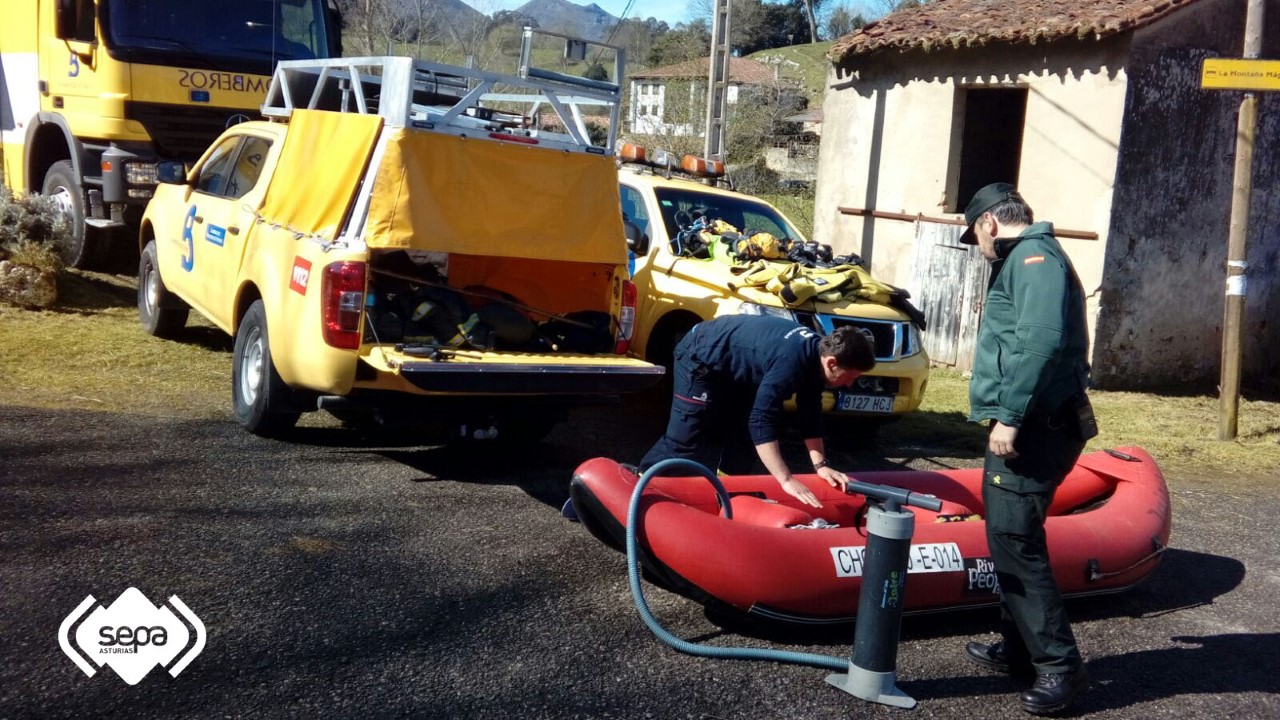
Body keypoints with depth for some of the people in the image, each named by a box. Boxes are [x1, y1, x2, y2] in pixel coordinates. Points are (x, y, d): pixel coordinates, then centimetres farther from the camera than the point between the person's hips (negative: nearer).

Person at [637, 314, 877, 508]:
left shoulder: (815, 353, -8)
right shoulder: (790, 363, -36)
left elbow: (810, 417, 0)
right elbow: (761, 422, -40)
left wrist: (821, 465, -10)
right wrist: (787, 480, -41)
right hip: (700, 359, -9)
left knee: (742, 437, 9)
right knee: (685, 442, -8)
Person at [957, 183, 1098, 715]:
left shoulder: (1034, 256, -11)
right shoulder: (1024, 261, 22)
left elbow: (1041, 341, -26)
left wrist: (1010, 416, -26)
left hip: (1034, 427, -11)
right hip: (1026, 425, 11)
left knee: (1015, 540, -11)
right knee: (1009, 537, 16)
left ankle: (1060, 666, -6)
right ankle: (1020, 648, 25)